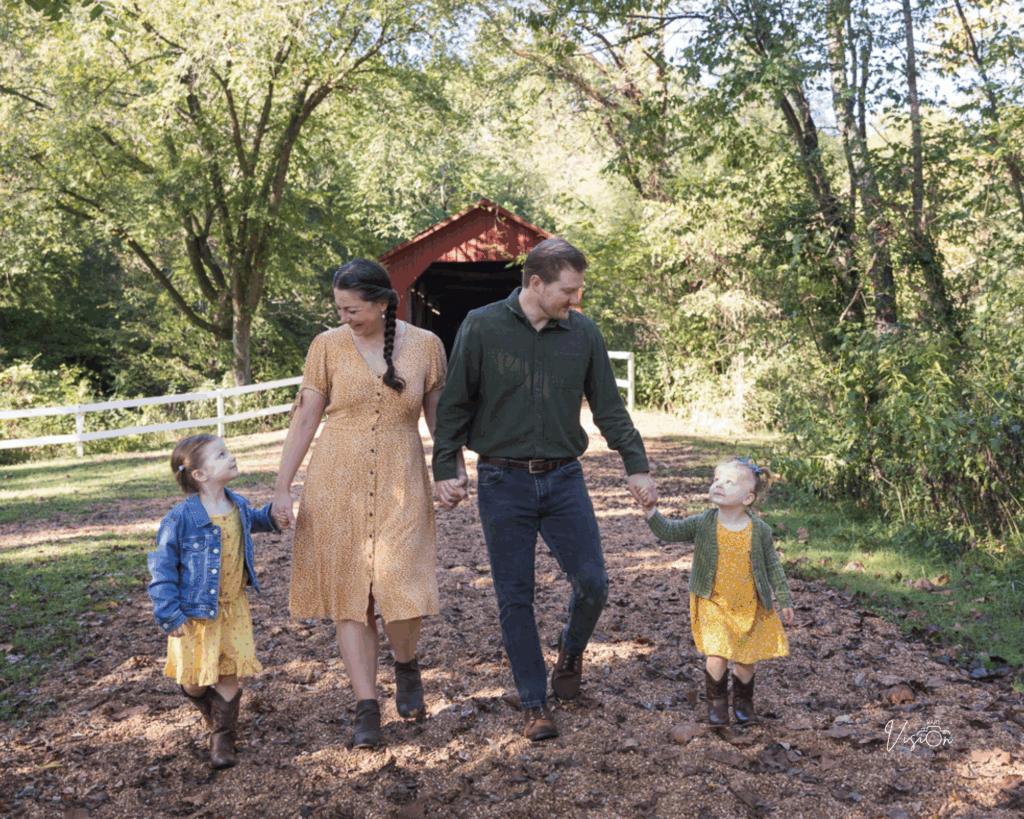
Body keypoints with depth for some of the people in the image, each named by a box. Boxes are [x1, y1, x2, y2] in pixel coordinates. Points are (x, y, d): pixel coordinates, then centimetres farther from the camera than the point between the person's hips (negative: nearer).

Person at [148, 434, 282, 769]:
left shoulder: (238, 506, -2)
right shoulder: (182, 517, -20)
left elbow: (253, 521, 25)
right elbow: (162, 565, -13)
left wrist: (274, 514, 4)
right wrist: (169, 614, -14)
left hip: (232, 607, 4)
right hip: (195, 612, -4)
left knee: (230, 674, 3)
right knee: (193, 679, 9)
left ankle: (223, 734, 20)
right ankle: (208, 707, 43)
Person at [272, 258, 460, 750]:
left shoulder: (425, 346, 1)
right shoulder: (327, 347, 0)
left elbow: (440, 415, 10)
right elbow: (304, 418, 2)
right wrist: (282, 487, 1)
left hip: (401, 486, 0)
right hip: (337, 486, 1)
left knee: (404, 591, -9)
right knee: (349, 595, 1)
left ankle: (406, 664, 25)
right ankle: (366, 710, 10)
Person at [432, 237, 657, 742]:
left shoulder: (583, 333, 3)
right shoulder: (482, 327, -5)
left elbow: (609, 407, 9)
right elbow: (454, 406, 0)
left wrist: (636, 465, 4)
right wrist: (444, 470, -5)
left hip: (564, 478, 2)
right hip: (503, 481, -2)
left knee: (592, 584, -2)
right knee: (515, 597, 2)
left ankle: (571, 651, 30)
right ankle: (534, 705, 16)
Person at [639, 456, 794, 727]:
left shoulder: (760, 530, -8)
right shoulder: (702, 524, -8)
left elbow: (773, 567, 2)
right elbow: (668, 531, -8)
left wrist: (784, 600, 6)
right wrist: (651, 510, -23)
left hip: (750, 607, 1)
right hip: (713, 605, -1)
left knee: (745, 659, 8)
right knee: (717, 657, -12)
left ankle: (743, 700, 36)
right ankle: (716, 701, 14)